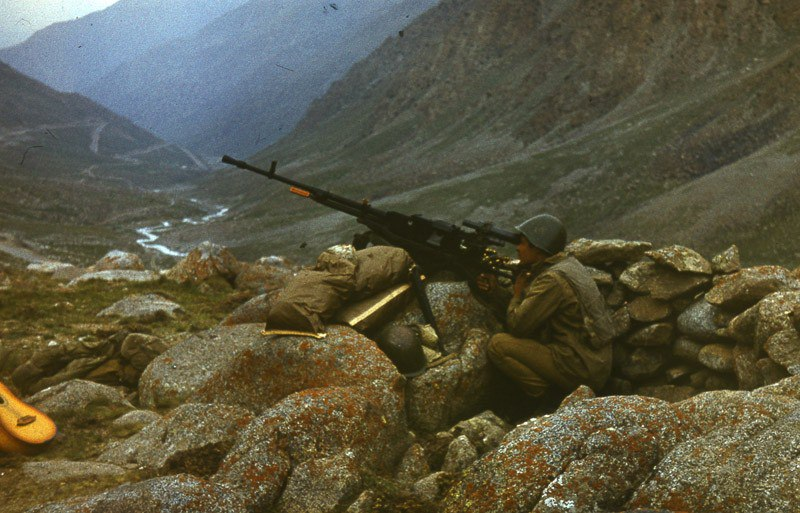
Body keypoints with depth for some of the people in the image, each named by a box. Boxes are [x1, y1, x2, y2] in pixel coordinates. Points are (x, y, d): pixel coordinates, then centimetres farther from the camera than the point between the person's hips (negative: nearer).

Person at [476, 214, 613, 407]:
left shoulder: (553, 280, -20)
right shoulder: (568, 264, 10)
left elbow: (516, 325, -16)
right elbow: (527, 305, 16)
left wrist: (517, 293, 1)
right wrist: (495, 291, 6)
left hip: (581, 372, -10)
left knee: (498, 345, -10)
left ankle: (549, 399, -4)